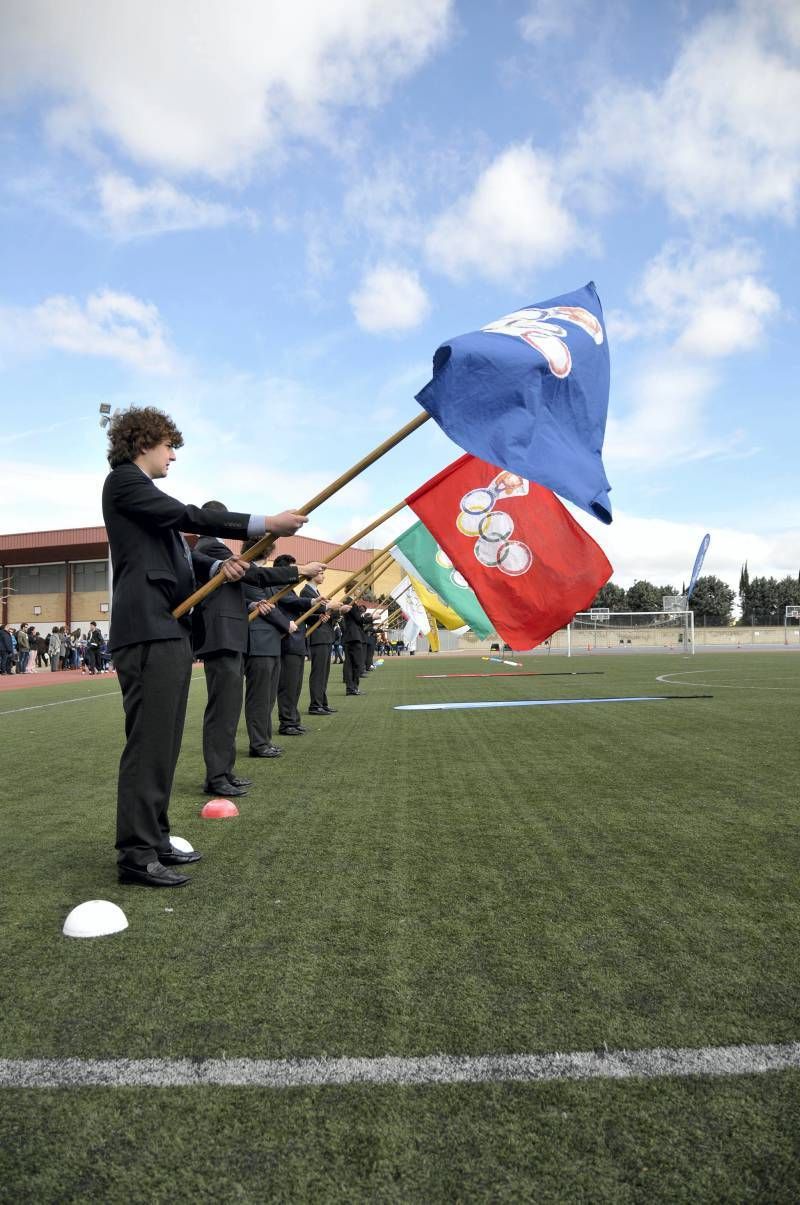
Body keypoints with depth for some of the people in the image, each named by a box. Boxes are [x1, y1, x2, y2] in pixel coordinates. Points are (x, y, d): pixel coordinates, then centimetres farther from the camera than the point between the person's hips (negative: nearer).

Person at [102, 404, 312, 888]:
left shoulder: (146, 492, 26)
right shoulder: (123, 480, -3)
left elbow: (176, 554, 23)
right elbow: (188, 515, -14)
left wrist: (218, 567, 3)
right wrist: (265, 523, -15)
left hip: (171, 630, 10)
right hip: (149, 630, -10)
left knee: (164, 743, 12)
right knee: (148, 741, -10)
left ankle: (154, 838, 20)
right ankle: (136, 854, -5)